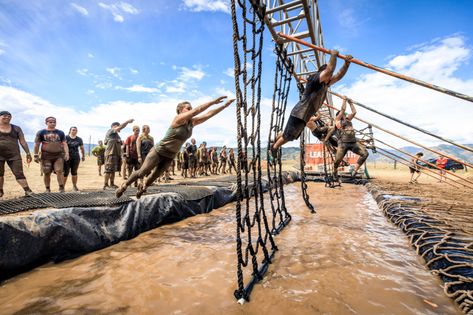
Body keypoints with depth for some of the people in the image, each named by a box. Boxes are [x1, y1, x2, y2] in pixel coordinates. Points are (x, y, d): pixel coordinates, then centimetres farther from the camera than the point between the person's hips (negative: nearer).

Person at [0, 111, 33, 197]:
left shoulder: (16, 128, 7)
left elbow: (23, 142, 7)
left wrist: (28, 153, 1)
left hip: (14, 155, 0)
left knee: (19, 173, -5)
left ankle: (27, 191, -11)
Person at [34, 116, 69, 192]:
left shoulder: (60, 133, 10)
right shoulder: (41, 133, 5)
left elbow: (64, 144, 7)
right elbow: (37, 144, 6)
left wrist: (66, 153, -6)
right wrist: (36, 155, 1)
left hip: (58, 156, 0)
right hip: (46, 156, 0)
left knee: (59, 171, -10)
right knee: (47, 173, 5)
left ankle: (61, 188, -3)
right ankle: (47, 189, 18)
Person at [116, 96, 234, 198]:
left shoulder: (192, 122, -2)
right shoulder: (178, 119, -20)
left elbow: (209, 113, -9)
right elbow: (197, 110, -33)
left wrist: (226, 105, -15)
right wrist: (214, 101, -36)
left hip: (170, 156, 6)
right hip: (159, 151, -6)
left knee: (154, 176, 15)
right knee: (142, 173, 4)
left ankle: (142, 187, 41)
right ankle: (124, 185, 28)